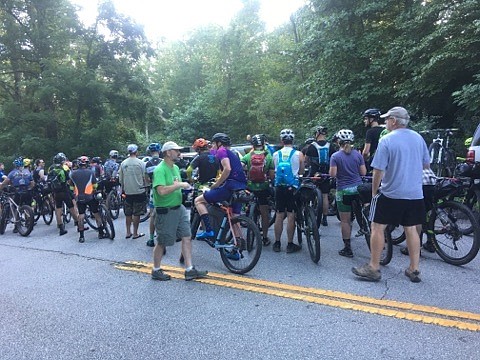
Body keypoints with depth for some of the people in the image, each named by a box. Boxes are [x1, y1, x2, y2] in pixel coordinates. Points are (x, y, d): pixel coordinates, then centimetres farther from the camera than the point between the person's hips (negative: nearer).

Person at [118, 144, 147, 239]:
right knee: (136, 214, 4)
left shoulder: (123, 163, 1)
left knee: (128, 213, 14)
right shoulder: (140, 163, -10)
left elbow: (120, 179, 7)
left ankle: (128, 232, 20)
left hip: (128, 192, 4)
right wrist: (145, 186, 11)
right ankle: (135, 233, 10)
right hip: (139, 191, -4)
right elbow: (145, 177, -7)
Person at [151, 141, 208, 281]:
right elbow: (162, 190, -31)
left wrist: (185, 186, 5)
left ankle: (189, 270, 14)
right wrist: (180, 185, -24)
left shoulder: (176, 168, 11)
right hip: (165, 211, -8)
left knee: (187, 237, 6)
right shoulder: (160, 170, -18)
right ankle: (156, 271, 26)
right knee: (162, 242, 7)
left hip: (179, 208, 8)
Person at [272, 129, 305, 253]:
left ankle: (277, 243, 18)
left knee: (279, 215, 9)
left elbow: (275, 169, 7)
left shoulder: (275, 154, 0)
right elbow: (302, 171, 5)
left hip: (279, 187, 2)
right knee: (291, 216, 3)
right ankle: (290, 244, 10)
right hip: (293, 187, -2)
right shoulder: (298, 154, -6)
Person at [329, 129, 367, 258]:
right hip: (358, 188, 4)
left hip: (344, 190, -3)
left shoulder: (335, 156, -7)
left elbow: (333, 174, -13)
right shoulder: (357, 154, 2)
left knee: (345, 221, 2)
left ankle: (347, 249, 7)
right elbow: (363, 172, 2)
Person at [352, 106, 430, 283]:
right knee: (411, 229, 13)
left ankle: (373, 268, 8)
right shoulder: (418, 138, 5)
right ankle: (414, 270, 20)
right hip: (415, 195, 6)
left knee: (377, 228, 4)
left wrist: (374, 191, -2)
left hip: (391, 194, -6)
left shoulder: (386, 140, -12)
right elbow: (426, 165, 15)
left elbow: (378, 170, -14)